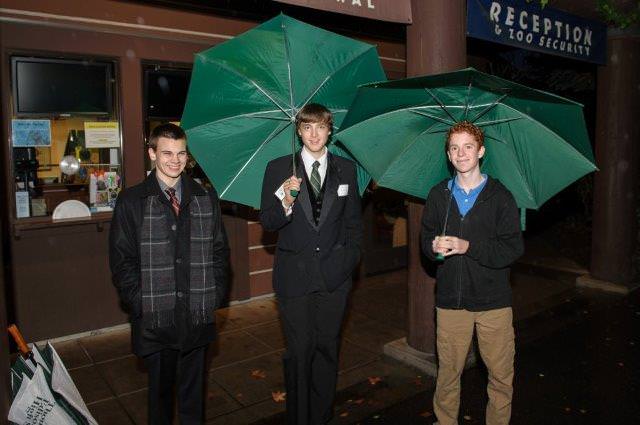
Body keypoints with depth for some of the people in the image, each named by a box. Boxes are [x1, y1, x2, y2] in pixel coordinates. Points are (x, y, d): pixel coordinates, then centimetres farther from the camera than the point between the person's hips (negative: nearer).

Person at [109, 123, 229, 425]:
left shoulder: (206, 198, 5)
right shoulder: (131, 201, -3)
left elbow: (220, 250, 9)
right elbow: (121, 260, -2)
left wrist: (216, 292, 0)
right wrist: (139, 303, -8)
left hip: (198, 314, 2)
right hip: (154, 317, -2)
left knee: (193, 388, 16)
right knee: (160, 388, 16)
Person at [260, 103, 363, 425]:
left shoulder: (346, 169, 7)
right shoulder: (278, 169, 0)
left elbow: (354, 221, 14)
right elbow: (267, 222, -4)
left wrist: (351, 257, 5)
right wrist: (286, 203, -23)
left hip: (334, 275, 2)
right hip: (294, 275, -2)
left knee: (327, 348, 11)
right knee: (299, 352, 5)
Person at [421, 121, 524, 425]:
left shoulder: (500, 196, -1)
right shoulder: (438, 195, 8)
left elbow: (513, 248, -7)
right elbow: (426, 238, 10)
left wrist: (468, 246, -18)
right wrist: (434, 246, -13)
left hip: (493, 300, -1)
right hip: (450, 300, 2)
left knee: (501, 374, 7)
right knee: (448, 371, 9)